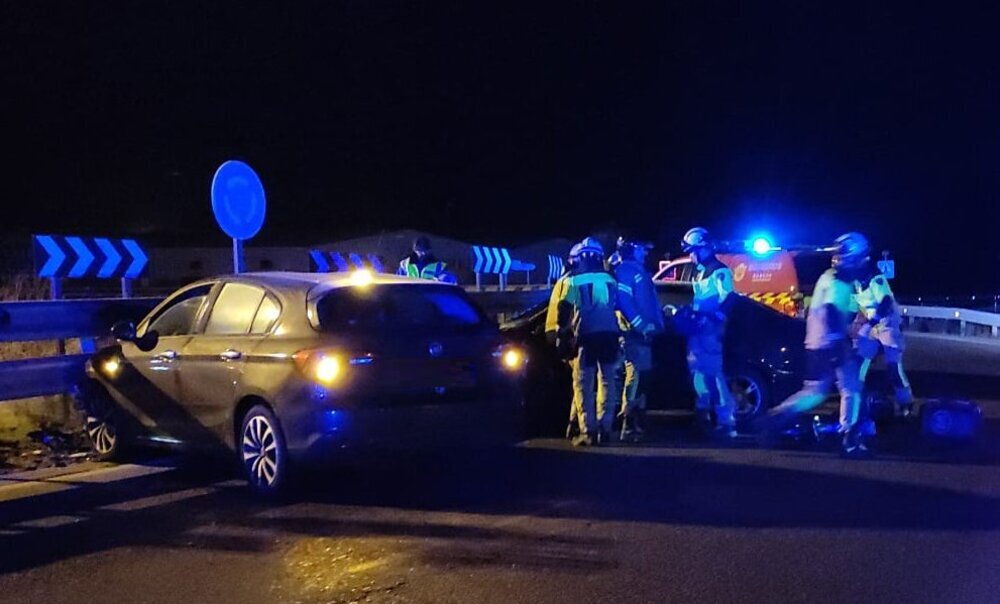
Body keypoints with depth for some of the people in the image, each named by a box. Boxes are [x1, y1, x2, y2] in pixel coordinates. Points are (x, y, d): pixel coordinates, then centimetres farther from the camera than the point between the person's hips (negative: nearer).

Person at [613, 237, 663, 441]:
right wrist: (640, 325, -22)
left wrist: (658, 320, 17)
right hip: (634, 334, -11)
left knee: (641, 378, 13)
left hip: (643, 334, 11)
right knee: (635, 376, -16)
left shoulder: (639, 271, 25)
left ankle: (636, 422, 20)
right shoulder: (625, 270, -7)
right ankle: (629, 426, -18)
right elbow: (624, 301, -19)